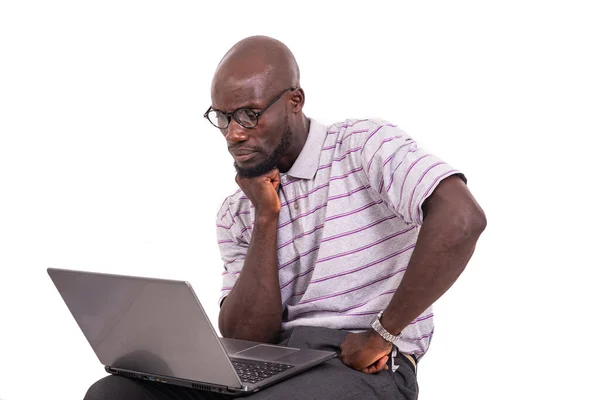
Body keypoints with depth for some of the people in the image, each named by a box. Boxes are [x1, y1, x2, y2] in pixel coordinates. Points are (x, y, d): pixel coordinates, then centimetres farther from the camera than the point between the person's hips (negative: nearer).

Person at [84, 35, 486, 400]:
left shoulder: (366, 147, -4)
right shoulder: (235, 213, 12)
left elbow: (462, 219, -22)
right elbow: (245, 338, 2)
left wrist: (382, 333, -16)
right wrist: (266, 217, -5)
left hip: (365, 367, -6)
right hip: (274, 364, 6)